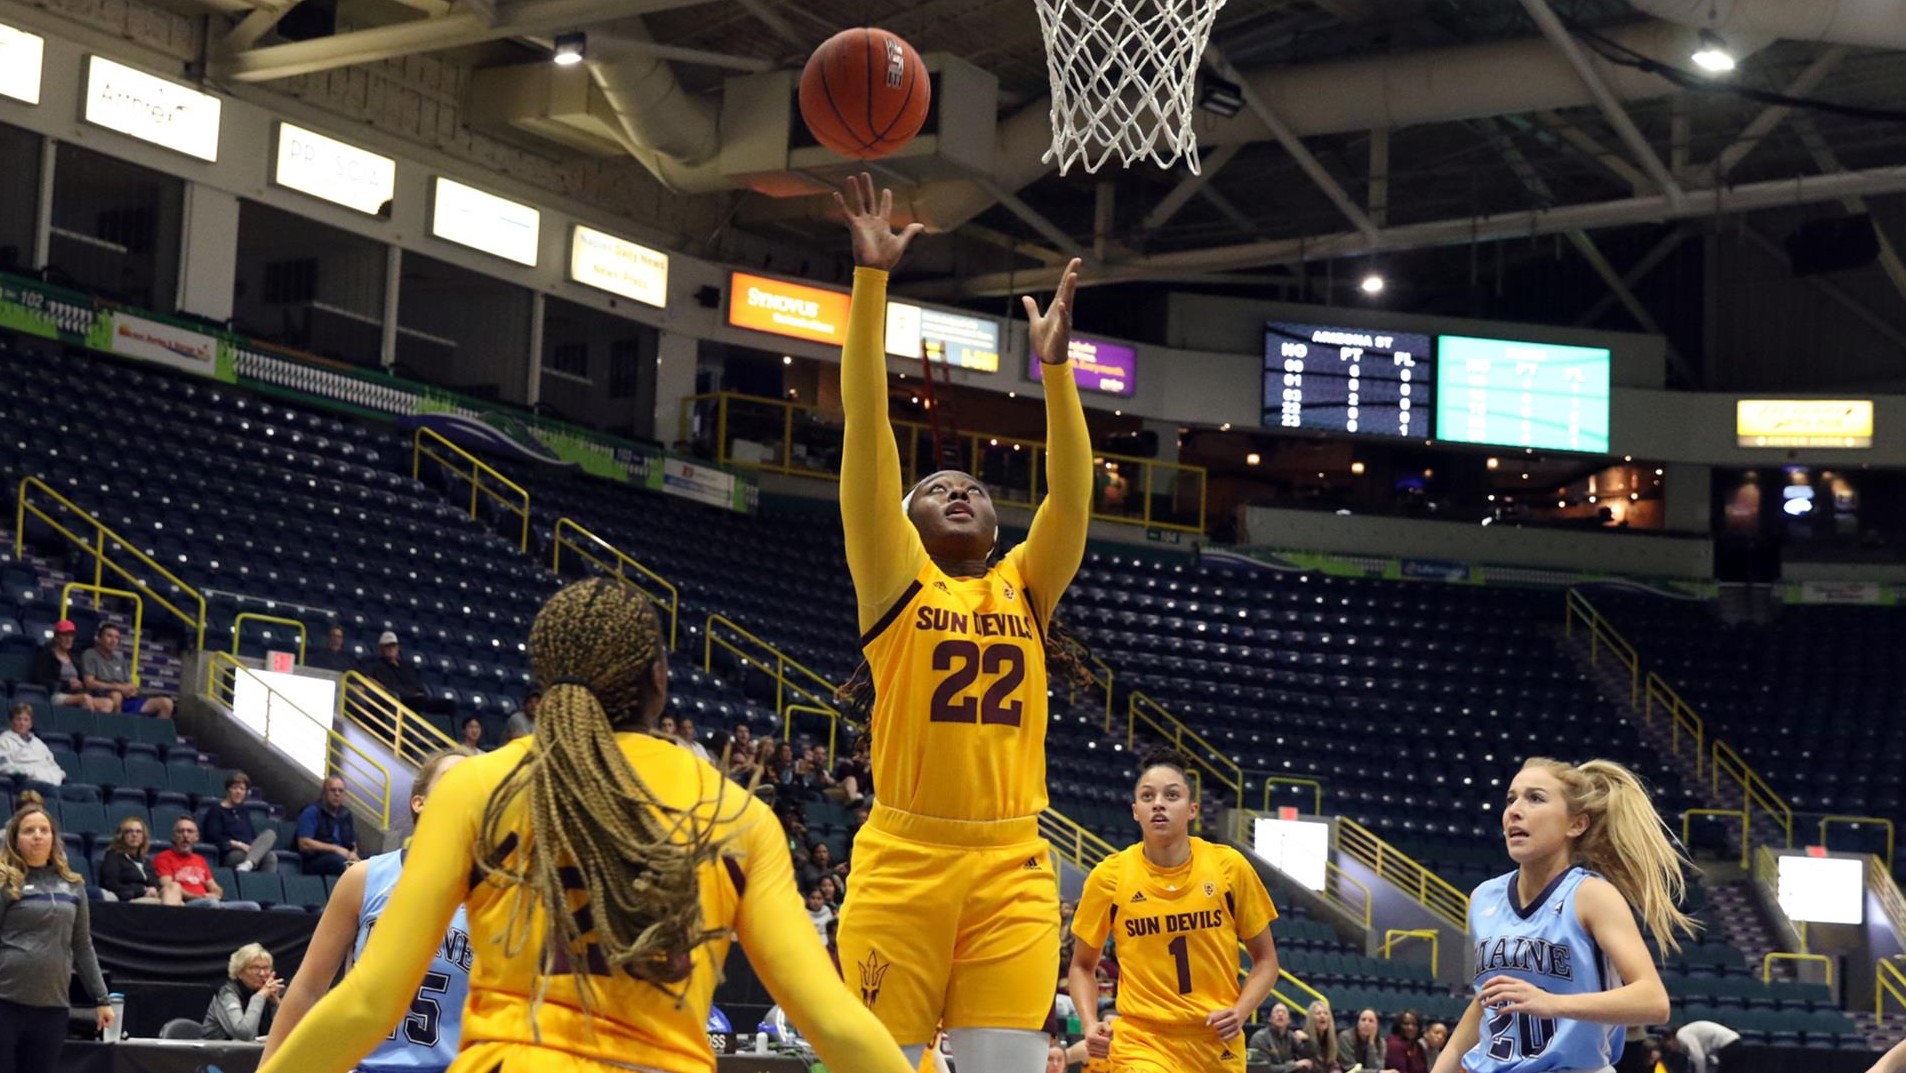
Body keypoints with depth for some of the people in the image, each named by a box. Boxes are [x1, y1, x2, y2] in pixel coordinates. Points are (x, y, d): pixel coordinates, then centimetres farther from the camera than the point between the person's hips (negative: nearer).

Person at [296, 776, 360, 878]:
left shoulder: (346, 815, 19)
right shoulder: (312, 812, 1)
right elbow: (304, 844, -9)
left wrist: (353, 853, -1)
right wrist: (334, 849, -12)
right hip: (315, 861, -5)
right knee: (338, 860, -40)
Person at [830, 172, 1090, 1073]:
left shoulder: (1024, 588, 14)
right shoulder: (897, 582, 4)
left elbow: (1070, 493, 2)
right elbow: (867, 434, -3)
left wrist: (1054, 364, -8)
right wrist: (871, 279, -9)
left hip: (1013, 870, 3)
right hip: (903, 860, -3)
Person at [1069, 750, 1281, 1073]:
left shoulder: (1229, 867, -2)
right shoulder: (1109, 877, -4)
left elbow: (1265, 959, 8)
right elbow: (1082, 966, 9)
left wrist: (1240, 1012, -9)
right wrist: (1089, 1023, -8)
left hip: (1218, 1046, 3)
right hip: (1142, 1043, -2)